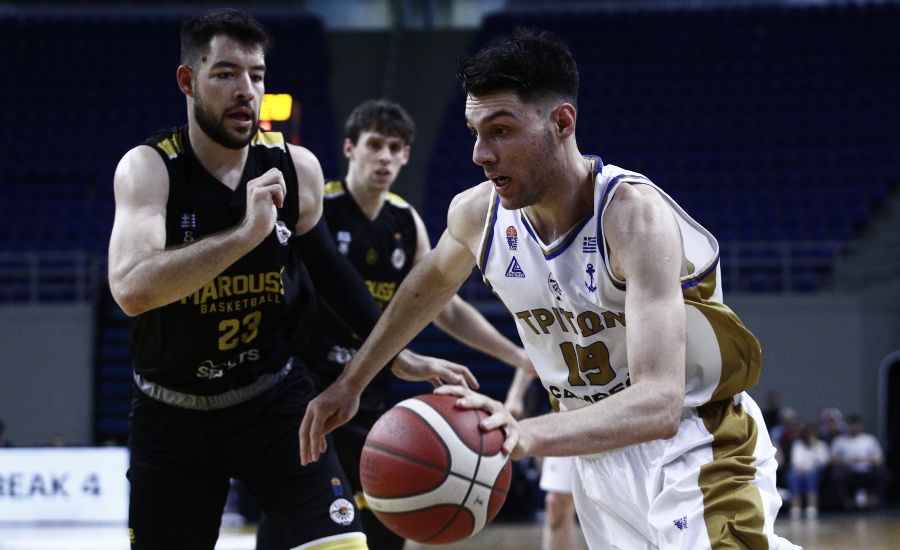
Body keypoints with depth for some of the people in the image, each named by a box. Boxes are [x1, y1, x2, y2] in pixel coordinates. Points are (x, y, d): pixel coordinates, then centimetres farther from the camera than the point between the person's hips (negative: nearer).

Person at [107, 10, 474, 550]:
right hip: (172, 415, -1)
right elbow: (132, 289, -34)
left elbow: (325, 264, 15)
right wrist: (245, 234, -39)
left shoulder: (296, 167, -6)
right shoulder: (148, 168, -16)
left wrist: (402, 357, 14)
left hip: (274, 400, 2)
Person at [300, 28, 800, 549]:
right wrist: (352, 381, 24)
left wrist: (527, 434, -54)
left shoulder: (635, 215, -28)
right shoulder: (478, 213, -8)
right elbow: (435, 280, 20)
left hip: (697, 443, -6)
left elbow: (659, 404, -40)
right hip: (600, 453, 6)